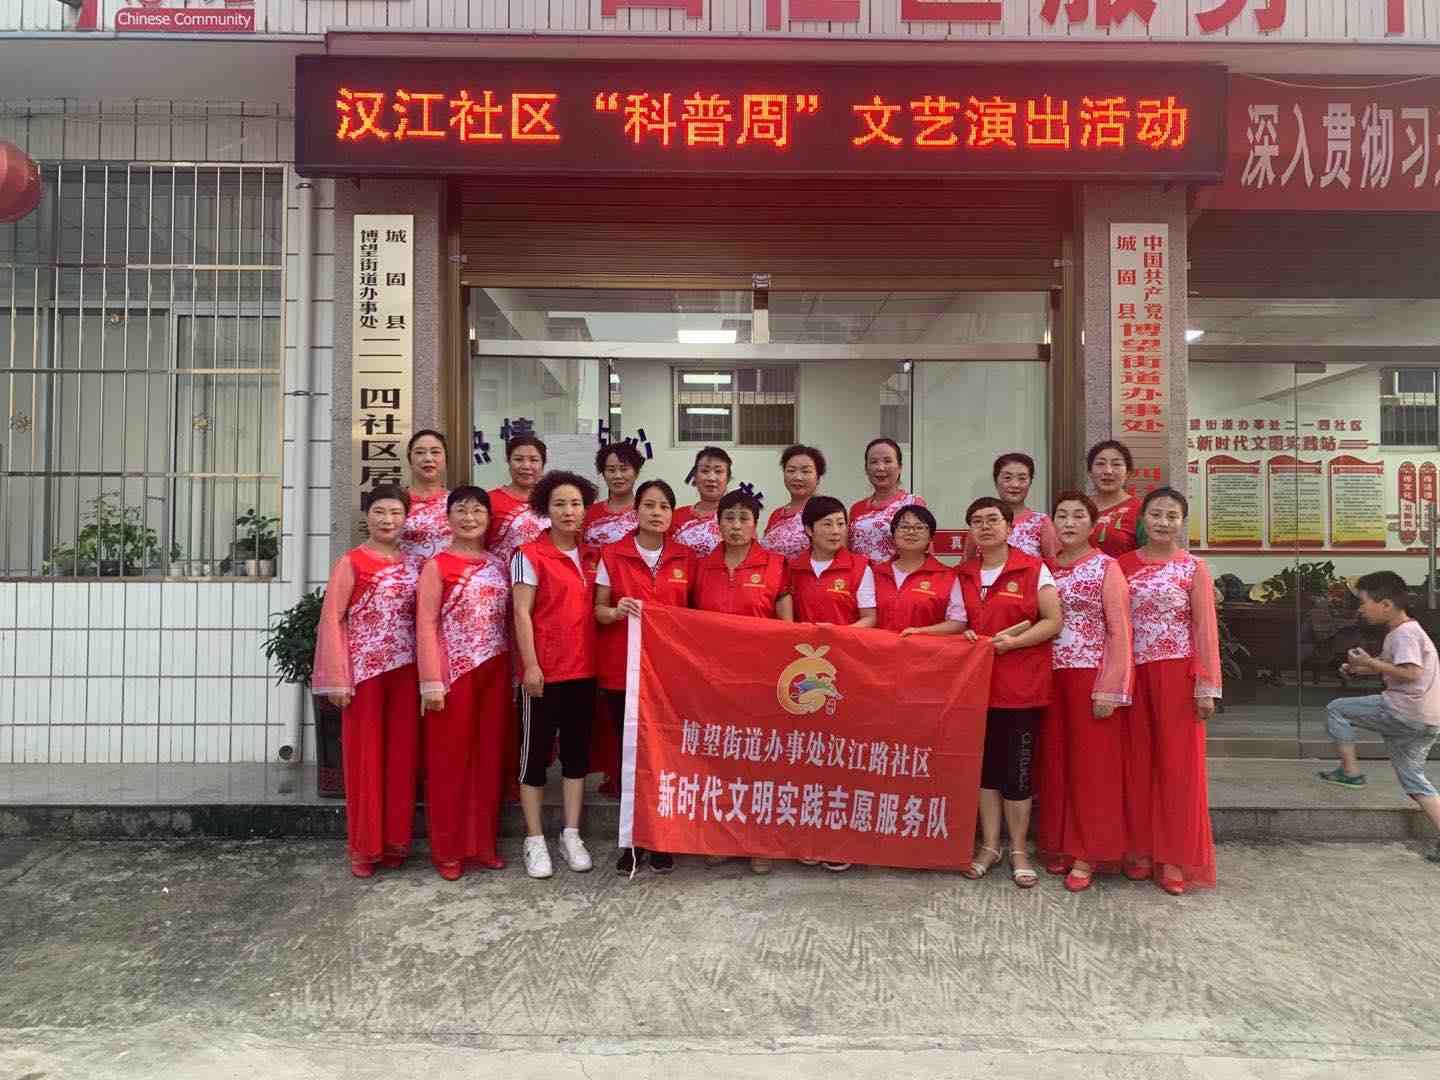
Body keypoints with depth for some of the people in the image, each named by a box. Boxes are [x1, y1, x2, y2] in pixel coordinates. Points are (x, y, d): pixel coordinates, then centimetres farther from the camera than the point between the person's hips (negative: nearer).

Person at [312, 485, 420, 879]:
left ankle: (395, 840, 21)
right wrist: (337, 679, -12)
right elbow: (331, 618, -7)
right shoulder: (352, 562, -4)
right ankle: (364, 847, 16)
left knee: (402, 754, 9)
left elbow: (422, 617, 12)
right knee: (365, 755, 4)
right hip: (364, 670, -4)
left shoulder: (412, 563, 9)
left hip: (405, 670, 4)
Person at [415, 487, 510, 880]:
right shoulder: (437, 565, -3)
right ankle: (447, 849, 15)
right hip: (454, 673, -4)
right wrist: (431, 682, -14)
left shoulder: (499, 566, 11)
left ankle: (483, 844, 22)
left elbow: (509, 622, 12)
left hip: (494, 673, 5)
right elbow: (426, 625, -8)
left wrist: (516, 671, 6)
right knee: (450, 759, 4)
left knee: (489, 757, 10)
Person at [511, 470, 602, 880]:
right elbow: (521, 613, -10)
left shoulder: (592, 557, 11)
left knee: (577, 751, 11)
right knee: (536, 752, 5)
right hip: (543, 671, -5)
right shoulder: (530, 555, -6)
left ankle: (571, 836, 22)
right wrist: (530, 665, -16)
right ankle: (534, 840, 16)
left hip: (584, 669, 6)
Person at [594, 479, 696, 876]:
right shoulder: (612, 555, 0)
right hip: (622, 670, -1)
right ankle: (632, 839, 19)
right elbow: (598, 610, 2)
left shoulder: (687, 558, 5)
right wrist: (615, 612, -19)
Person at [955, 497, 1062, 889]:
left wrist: (1014, 641, -18)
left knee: (1017, 767, 0)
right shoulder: (963, 574, 10)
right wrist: (964, 636, -5)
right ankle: (989, 845, 21)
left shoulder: (1033, 569, -2)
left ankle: (1019, 850, 16)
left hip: (1021, 684, -4)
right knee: (984, 764, 9)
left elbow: (1053, 622, -5)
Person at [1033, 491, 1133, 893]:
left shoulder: (1106, 567, -3)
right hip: (1050, 677, 5)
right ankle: (1057, 845, 21)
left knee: (1090, 764, 1)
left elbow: (1119, 631, -7)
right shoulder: (1046, 569, 10)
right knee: (1053, 762, 8)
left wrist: (1109, 688, -13)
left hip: (1090, 676, -4)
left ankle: (1085, 855, 9)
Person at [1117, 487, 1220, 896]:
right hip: (1133, 674, 2)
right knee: (1137, 762, 8)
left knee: (1178, 762, 3)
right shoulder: (1123, 565, 5)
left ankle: (1175, 858, 14)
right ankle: (1140, 850, 20)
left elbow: (1205, 629, -3)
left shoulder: (1193, 568, 0)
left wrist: (1206, 687, -8)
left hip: (1177, 674, -2)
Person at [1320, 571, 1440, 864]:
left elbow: (1411, 673, -26)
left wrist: (1371, 663, -16)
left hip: (1405, 713, -10)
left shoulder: (1404, 634, -14)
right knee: (1413, 779, 15)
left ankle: (1350, 771, 5)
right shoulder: (1406, 631, 18)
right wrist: (1364, 669, 17)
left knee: (1336, 709, 1)